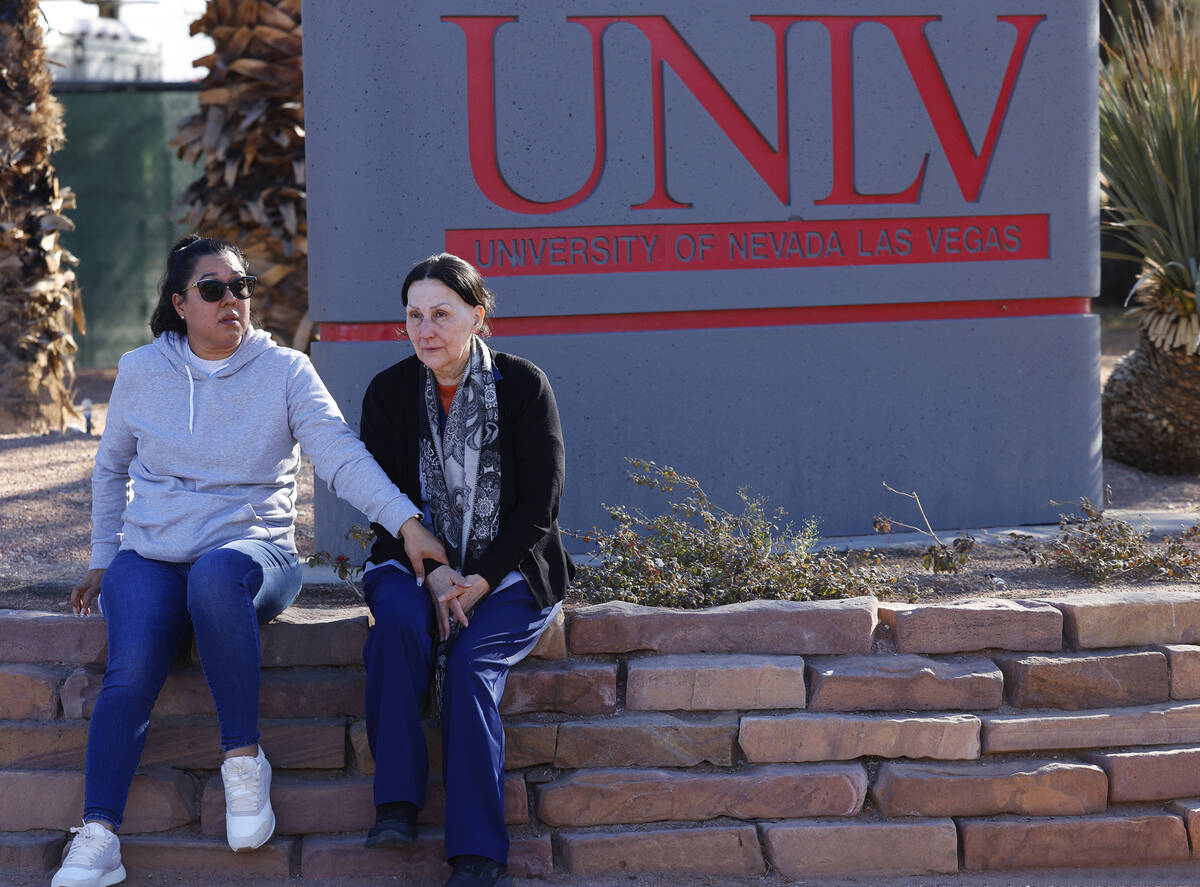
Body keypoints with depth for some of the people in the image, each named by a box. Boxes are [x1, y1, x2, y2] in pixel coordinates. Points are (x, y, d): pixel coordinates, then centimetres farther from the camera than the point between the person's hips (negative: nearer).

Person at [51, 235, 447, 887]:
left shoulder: (284, 372, 1)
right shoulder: (140, 372, 8)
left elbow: (340, 455, -12)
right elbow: (111, 470, 22)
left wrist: (406, 520, -26)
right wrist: (102, 559, 16)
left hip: (253, 547, -2)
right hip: (149, 558, 2)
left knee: (215, 573, -40)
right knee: (131, 672, -28)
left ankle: (244, 756, -27)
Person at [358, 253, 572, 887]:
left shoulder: (523, 385, -3)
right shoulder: (389, 392, 4)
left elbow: (540, 505, -5)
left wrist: (479, 581, -16)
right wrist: (433, 574, -15)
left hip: (508, 570, -2)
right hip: (417, 564, 2)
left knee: (471, 663, -29)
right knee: (399, 619, -33)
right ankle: (396, 802, -31)